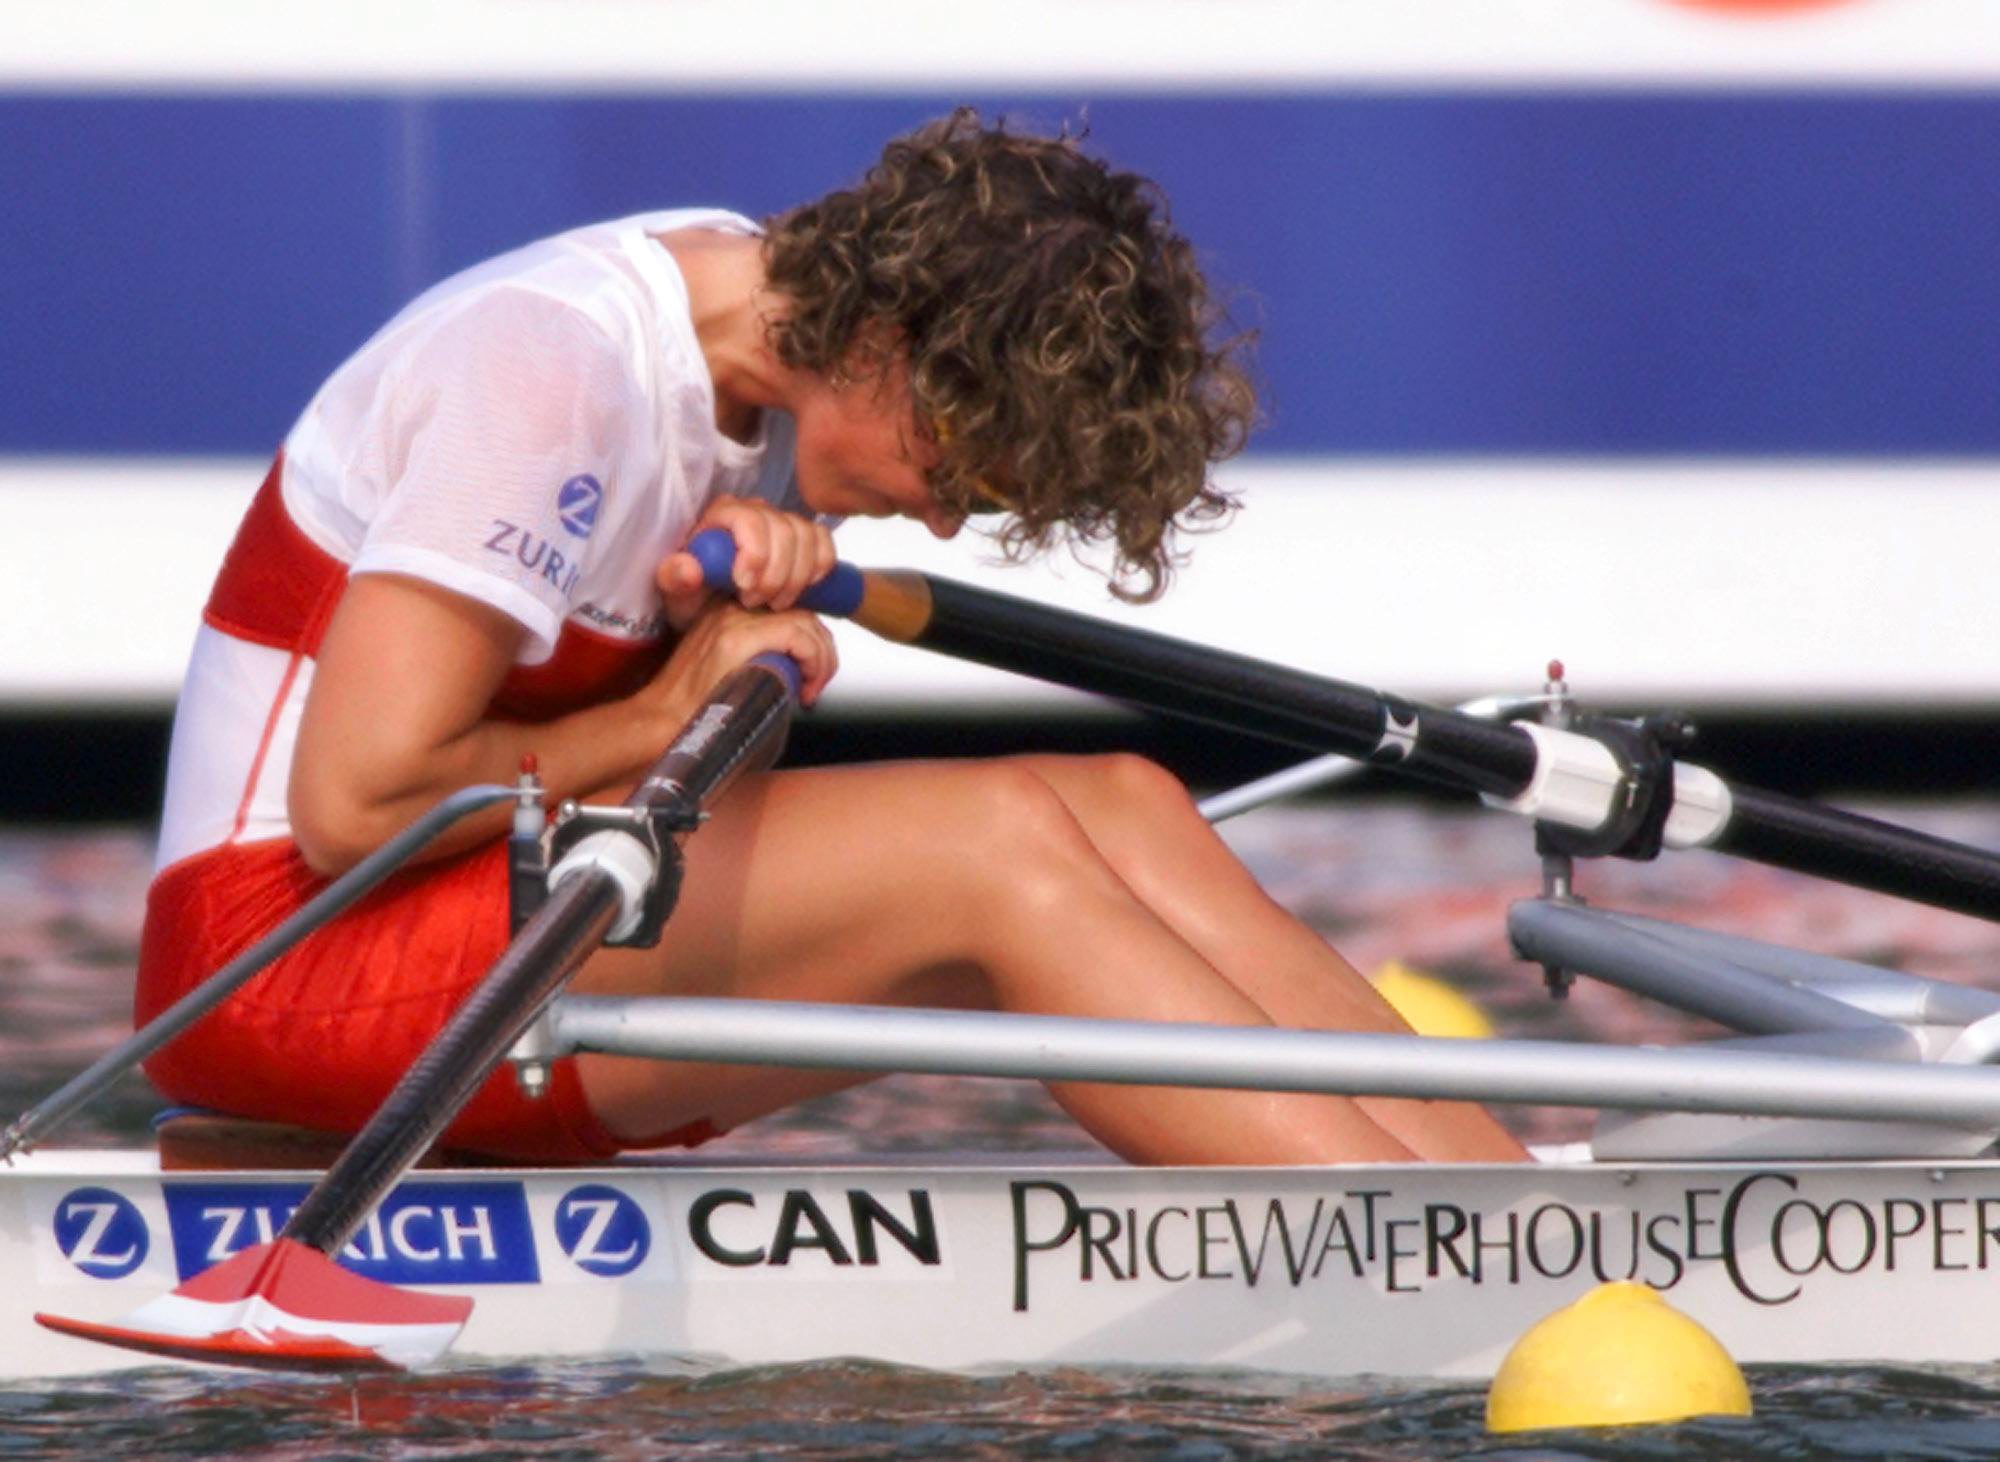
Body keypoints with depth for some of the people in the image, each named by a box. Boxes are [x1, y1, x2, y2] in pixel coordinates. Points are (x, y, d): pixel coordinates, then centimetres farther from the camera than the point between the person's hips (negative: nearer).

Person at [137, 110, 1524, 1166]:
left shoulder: (762, 317, 8)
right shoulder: (554, 367, -20)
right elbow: (356, 803, -24)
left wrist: (741, 580, -11)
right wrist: (664, 719, -11)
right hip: (289, 955, -9)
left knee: (1120, 809, -10)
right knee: (997, 836, -24)